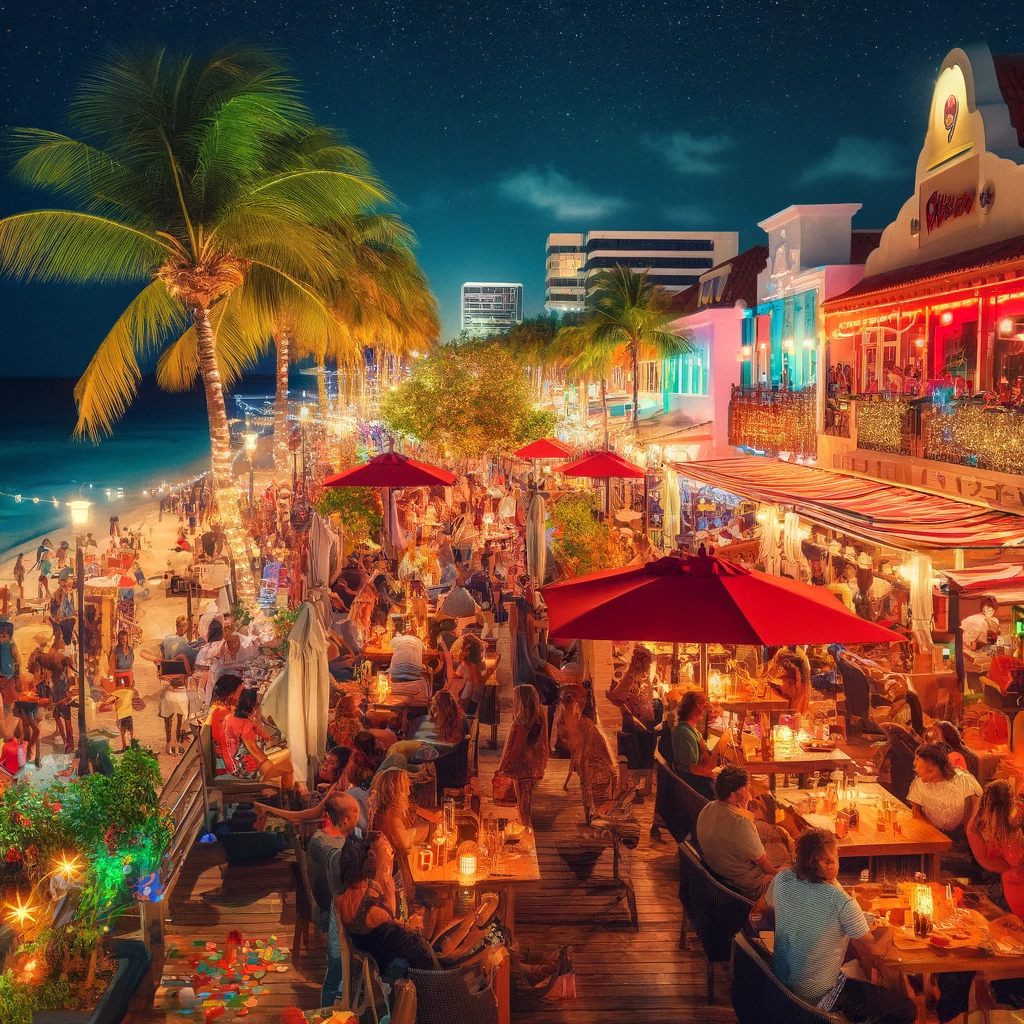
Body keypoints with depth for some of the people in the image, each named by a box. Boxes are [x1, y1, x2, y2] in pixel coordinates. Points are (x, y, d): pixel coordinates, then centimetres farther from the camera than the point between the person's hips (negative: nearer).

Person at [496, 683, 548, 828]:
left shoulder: (524, 719, -22)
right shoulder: (538, 716, 7)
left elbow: (517, 746, -22)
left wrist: (505, 766, -14)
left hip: (522, 766, -9)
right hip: (533, 766, 9)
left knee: (523, 801, 1)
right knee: (526, 799, 20)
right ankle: (528, 829, 30)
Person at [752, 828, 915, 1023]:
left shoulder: (782, 879, -10)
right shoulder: (841, 902, -28)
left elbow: (762, 905, 11)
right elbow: (873, 949, -14)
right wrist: (888, 933, 6)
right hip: (818, 997, -7)